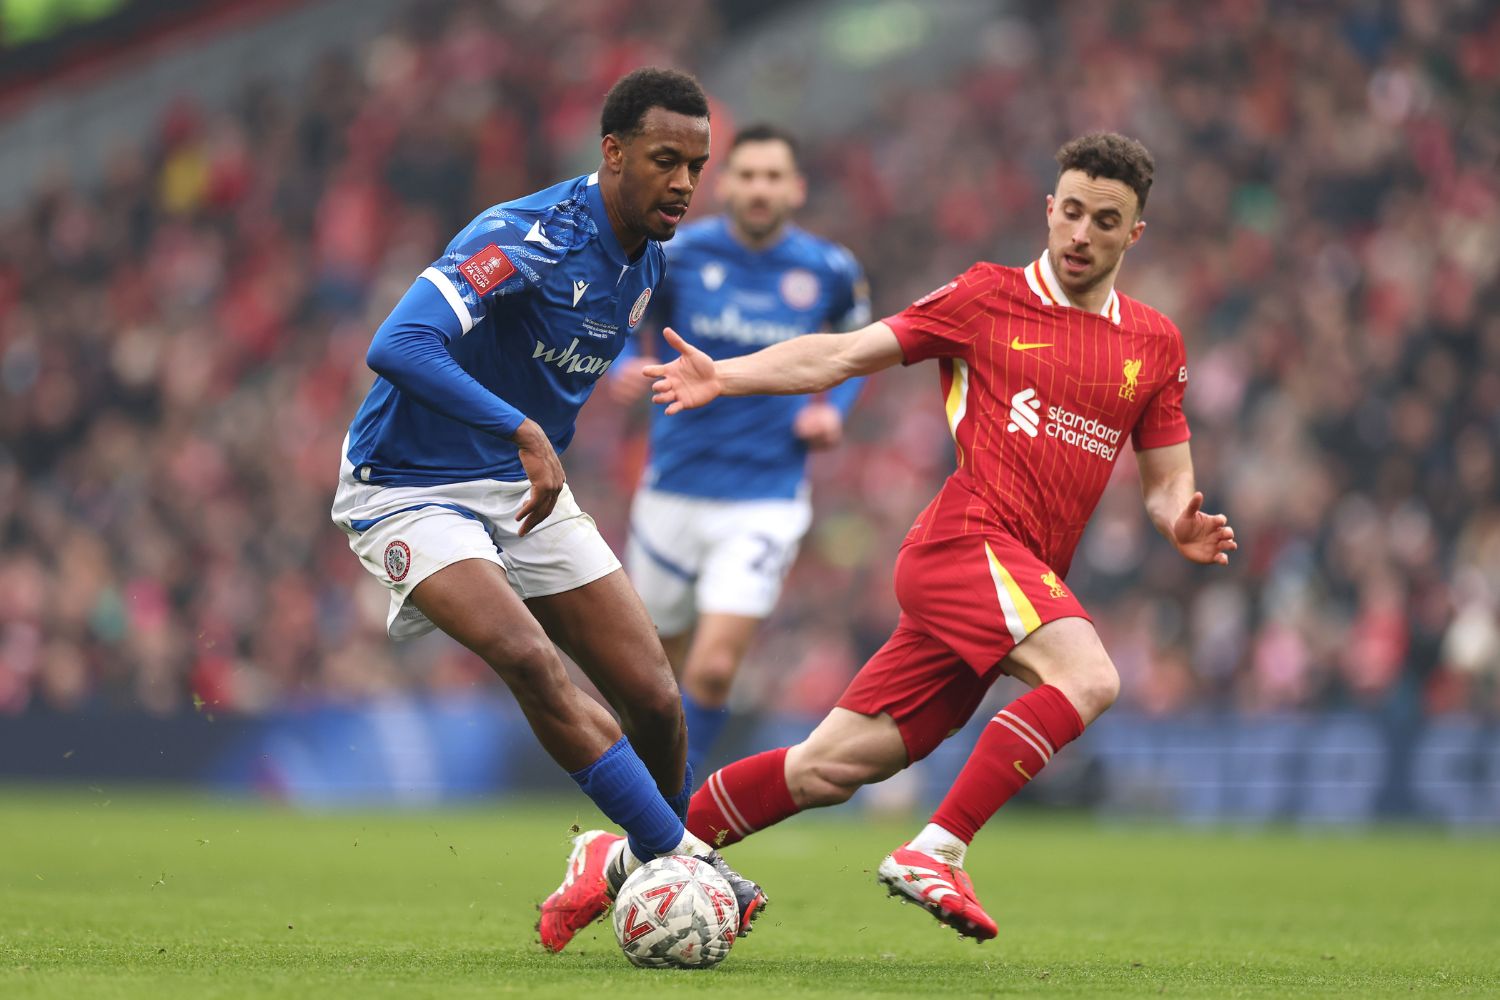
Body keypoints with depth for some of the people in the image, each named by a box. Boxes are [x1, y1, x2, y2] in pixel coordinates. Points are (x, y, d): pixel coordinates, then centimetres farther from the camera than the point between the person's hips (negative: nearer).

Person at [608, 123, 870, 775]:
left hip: (766, 503, -1)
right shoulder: (676, 254, -5)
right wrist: (621, 368, -14)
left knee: (713, 671, -15)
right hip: (675, 493, 1)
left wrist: (834, 408, -1)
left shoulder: (830, 271, -1)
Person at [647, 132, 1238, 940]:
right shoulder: (986, 299, 4)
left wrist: (1184, 525, -6)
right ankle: (934, 853, -30)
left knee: (829, 768, 2)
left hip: (1026, 580, 5)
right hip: (968, 538, -5)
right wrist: (726, 375, -7)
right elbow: (841, 356, 5)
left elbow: (1166, 481, 18)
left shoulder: (1155, 343, 16)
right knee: (1087, 678, -30)